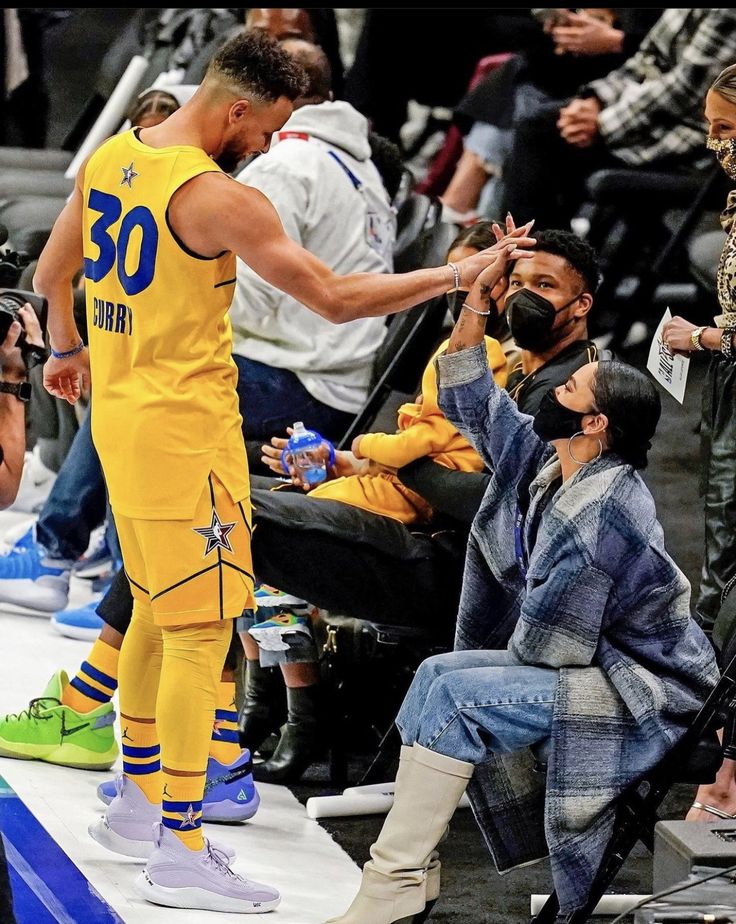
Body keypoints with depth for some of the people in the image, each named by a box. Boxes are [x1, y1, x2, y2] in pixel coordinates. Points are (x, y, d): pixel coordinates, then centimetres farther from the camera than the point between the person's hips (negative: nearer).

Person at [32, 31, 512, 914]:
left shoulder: (107, 158, 5)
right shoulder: (217, 198, -21)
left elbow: (50, 273, 19)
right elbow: (334, 298, -21)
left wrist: (67, 349, 37)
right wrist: (453, 275, -13)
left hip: (118, 411, 9)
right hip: (185, 428, -9)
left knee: (156, 610, 22)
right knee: (199, 631, -5)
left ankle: (138, 800, 33)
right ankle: (179, 855, -5)